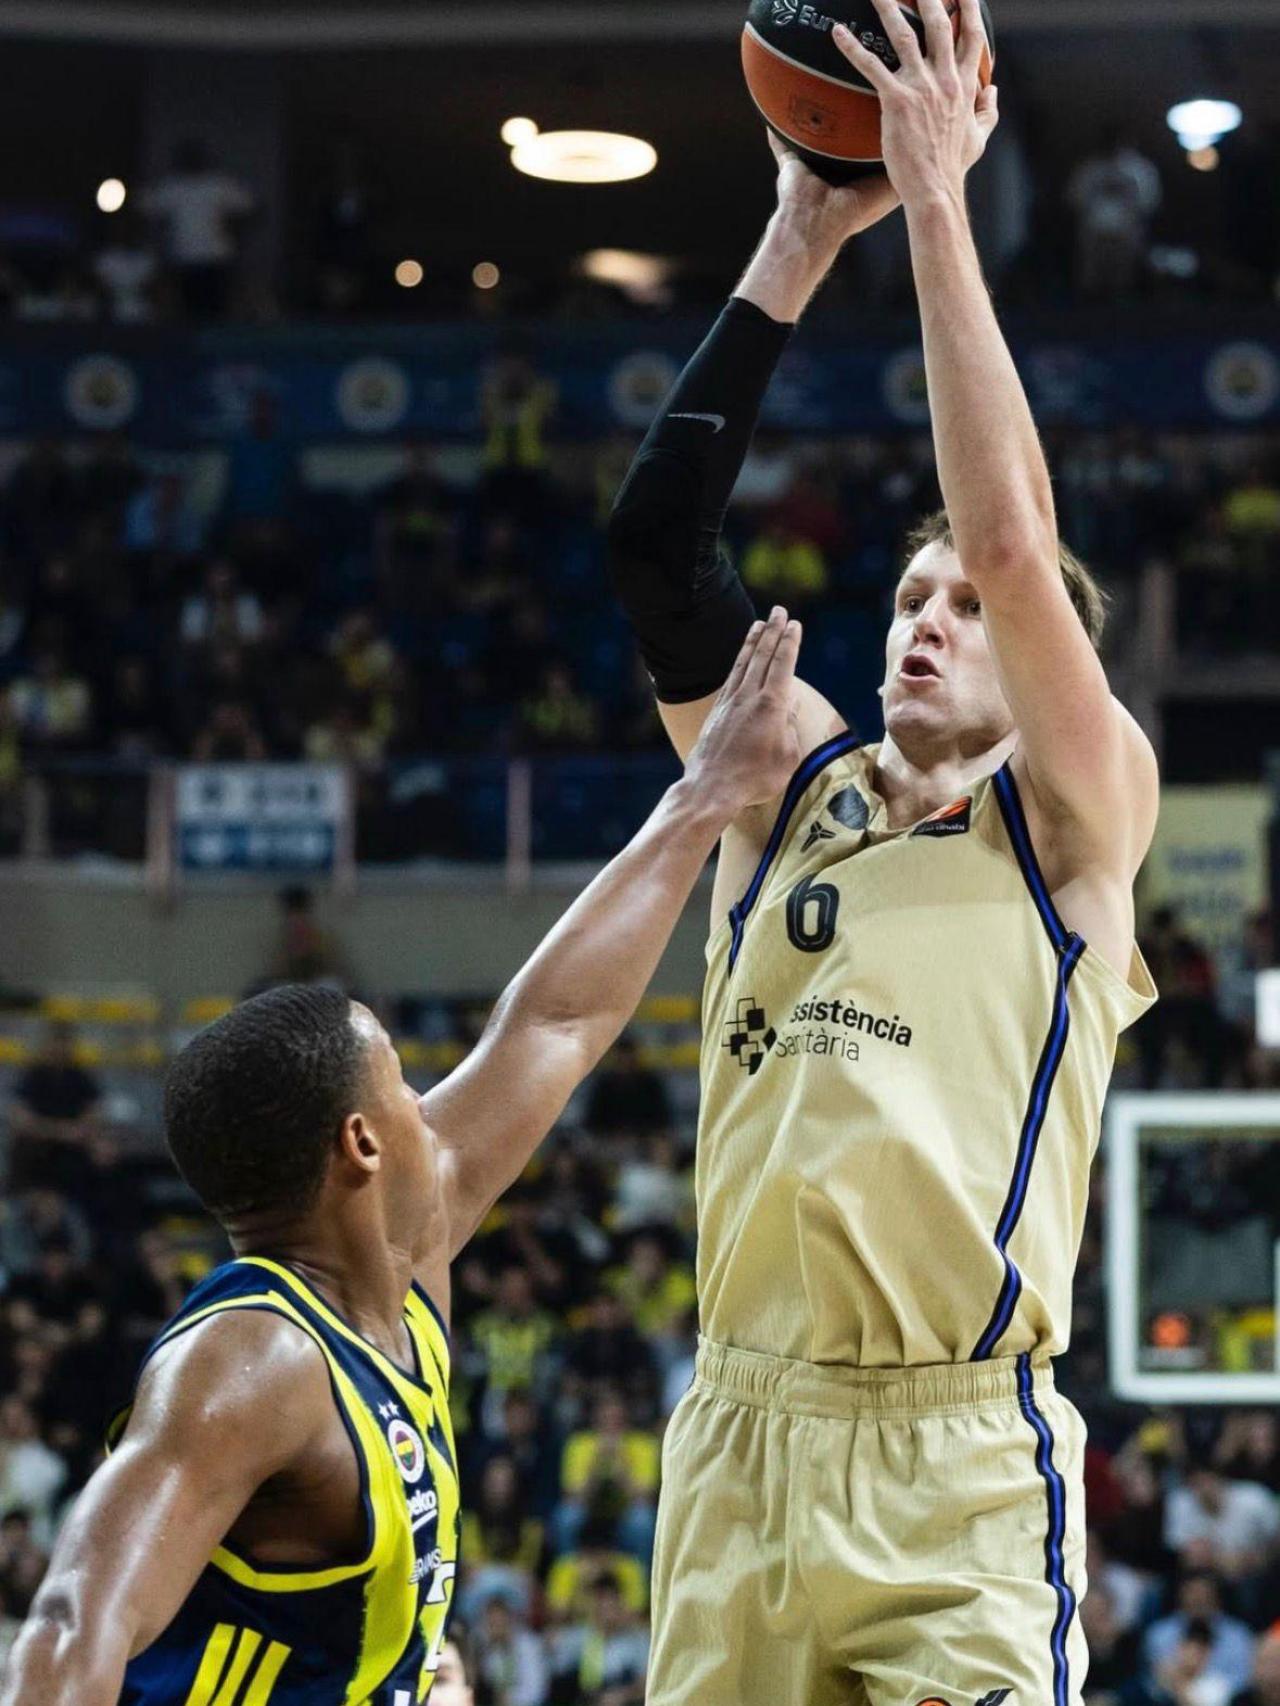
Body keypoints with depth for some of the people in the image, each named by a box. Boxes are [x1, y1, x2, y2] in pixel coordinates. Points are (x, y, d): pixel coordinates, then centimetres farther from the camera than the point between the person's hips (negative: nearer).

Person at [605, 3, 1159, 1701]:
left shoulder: (1073, 824, 4)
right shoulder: (796, 792, 16)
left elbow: (1012, 538, -10)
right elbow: (657, 545, 7)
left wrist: (937, 206, -7)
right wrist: (799, 243, 4)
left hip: (955, 1456, -5)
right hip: (739, 1440, 5)